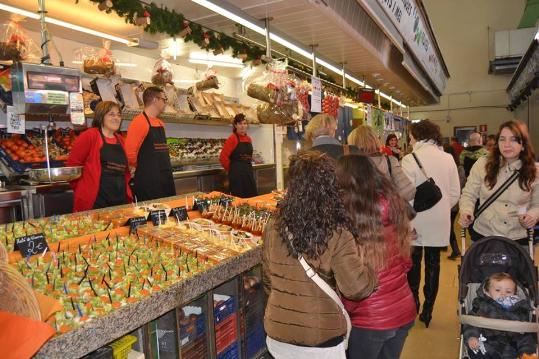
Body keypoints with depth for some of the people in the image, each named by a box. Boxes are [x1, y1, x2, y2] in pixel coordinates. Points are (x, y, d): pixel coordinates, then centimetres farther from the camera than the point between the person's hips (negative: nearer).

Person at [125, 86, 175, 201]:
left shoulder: (160, 123, 15)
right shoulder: (140, 122, -13)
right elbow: (129, 151, -18)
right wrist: (134, 166, -3)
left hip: (166, 179, 8)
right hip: (148, 181, -8)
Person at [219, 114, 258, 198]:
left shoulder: (249, 139, 12)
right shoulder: (232, 138, -10)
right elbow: (223, 157, -13)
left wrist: (247, 167, 17)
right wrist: (232, 170, -2)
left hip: (249, 172, 7)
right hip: (237, 174, -7)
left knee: (252, 197, 8)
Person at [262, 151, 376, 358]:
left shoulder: (273, 228, -9)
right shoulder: (336, 236, -21)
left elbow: (268, 280, 3)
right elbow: (356, 288, -20)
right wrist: (372, 272, 0)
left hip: (277, 335, 3)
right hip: (320, 342, -3)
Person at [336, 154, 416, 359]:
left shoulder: (348, 223, -24)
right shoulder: (394, 208, -5)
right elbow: (406, 262, 8)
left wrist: (339, 312, -2)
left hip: (369, 320, -6)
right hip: (404, 311, 6)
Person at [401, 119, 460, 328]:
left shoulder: (410, 159, -14)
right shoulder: (448, 158, 1)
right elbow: (455, 193, 3)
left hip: (416, 223, -4)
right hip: (440, 224, 4)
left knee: (413, 265, 10)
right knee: (433, 265, 13)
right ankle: (427, 311, 22)